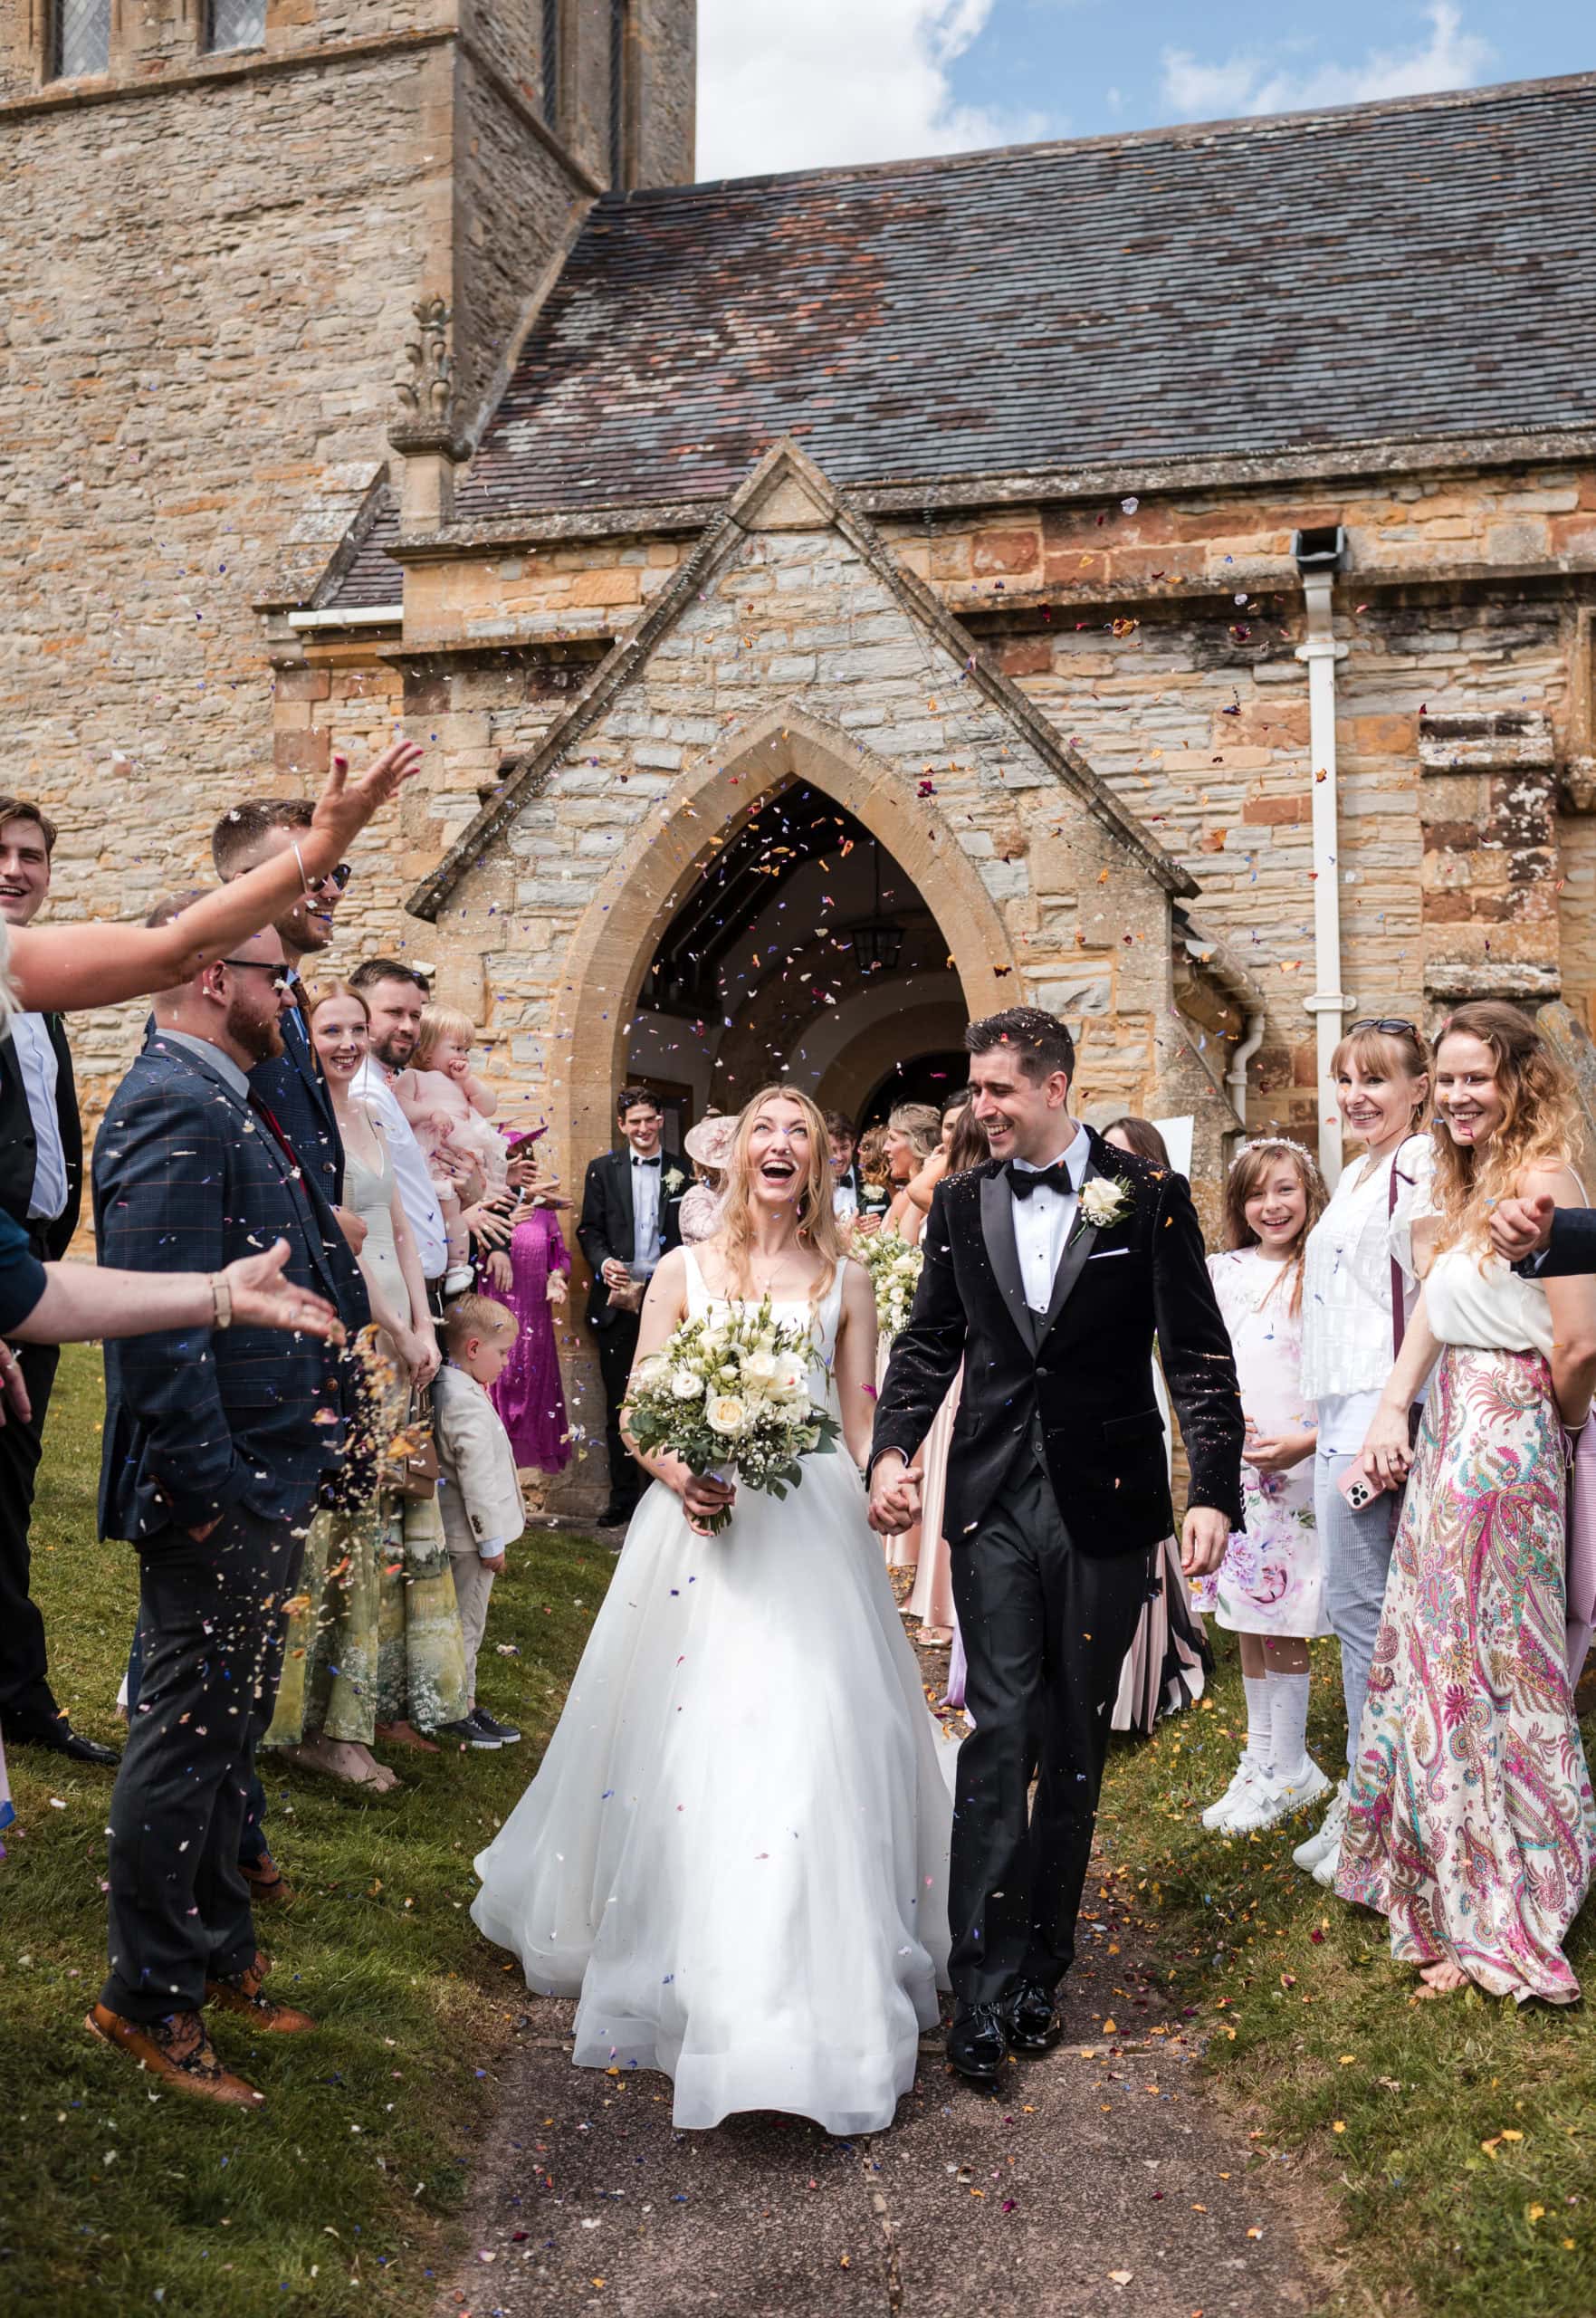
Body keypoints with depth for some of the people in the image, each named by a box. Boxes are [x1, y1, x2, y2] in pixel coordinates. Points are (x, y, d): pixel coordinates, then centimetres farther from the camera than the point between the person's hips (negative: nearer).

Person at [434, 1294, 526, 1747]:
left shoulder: (449, 1387, 9)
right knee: (466, 1622, 2)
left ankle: (464, 1703, 27)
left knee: (467, 1623, 17)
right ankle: (461, 1711, 12)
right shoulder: (466, 1401, -23)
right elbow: (476, 1476, -24)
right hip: (471, 1534, -10)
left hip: (467, 1532, 10)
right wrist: (490, 1540, -18)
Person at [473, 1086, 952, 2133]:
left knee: (809, 1742, -6)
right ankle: (677, 1961, 25)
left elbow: (860, 1425, 10)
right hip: (701, 1525, 0)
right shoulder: (685, 1270, 7)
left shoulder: (845, 1282, 9)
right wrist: (679, 1475, -15)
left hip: (815, 1529, 0)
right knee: (686, 1748, 3)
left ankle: (809, 1993, 6)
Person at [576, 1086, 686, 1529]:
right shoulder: (603, 1169, 7)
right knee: (619, 1405, 5)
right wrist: (603, 1262, -14)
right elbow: (589, 1229, 5)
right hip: (618, 1298, 0)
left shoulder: (681, 1172, 7)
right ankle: (623, 1498, 13)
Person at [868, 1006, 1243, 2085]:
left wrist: (1216, 1491, -12)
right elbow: (930, 1340, 12)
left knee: (1077, 1742, 10)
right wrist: (893, 1447, -3)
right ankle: (984, 1988, 4)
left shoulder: (1149, 1196, -3)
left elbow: (1200, 1352, -4)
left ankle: (1041, 1966, 24)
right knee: (1000, 1732, -2)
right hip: (994, 1505, 1)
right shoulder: (960, 1204, 6)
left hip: (1104, 1508, -1)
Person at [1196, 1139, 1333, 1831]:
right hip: (1233, 1464, 4)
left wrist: (1302, 1443, -17)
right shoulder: (1221, 1273, 7)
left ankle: (1286, 1768, 13)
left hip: (1301, 1464, -4)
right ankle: (1262, 1756, 25)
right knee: (1248, 1617, 12)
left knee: (1285, 1622, 0)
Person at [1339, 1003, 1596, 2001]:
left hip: (1504, 1444, -9)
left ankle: (1505, 1925, 15)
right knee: (1439, 1654, 16)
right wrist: (1392, 1412, -1)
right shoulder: (1468, 1189, 14)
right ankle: (1454, 1892, 31)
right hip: (1448, 1441, 9)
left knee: (1489, 1663, 0)